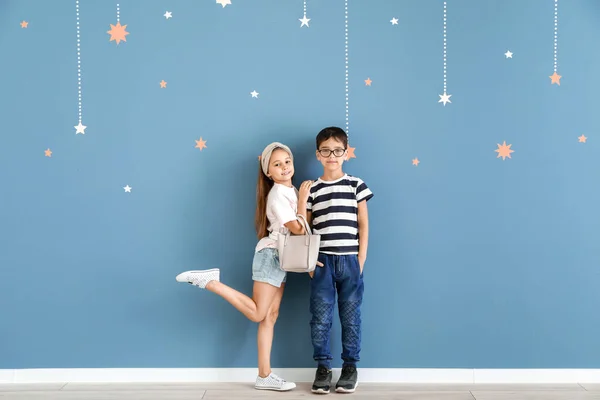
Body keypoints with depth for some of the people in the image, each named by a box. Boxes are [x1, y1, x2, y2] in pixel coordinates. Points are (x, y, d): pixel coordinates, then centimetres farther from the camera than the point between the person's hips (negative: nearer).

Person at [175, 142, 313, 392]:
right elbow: (298, 229, -18)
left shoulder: (291, 191, 12)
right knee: (258, 314, -10)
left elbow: (300, 227, 13)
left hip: (281, 258, 9)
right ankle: (210, 281, -8)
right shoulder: (277, 195, -16)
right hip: (271, 256, -9)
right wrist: (302, 200, -12)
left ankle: (264, 376, 8)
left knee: (270, 317, 6)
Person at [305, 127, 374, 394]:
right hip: (322, 261, 1)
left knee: (350, 317, 5)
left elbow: (363, 225, 3)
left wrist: (361, 259, -3)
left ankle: (350, 366, 16)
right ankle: (323, 366, 13)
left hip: (350, 261, 0)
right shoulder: (312, 189, 5)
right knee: (320, 317, 2)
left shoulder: (356, 185, 3)